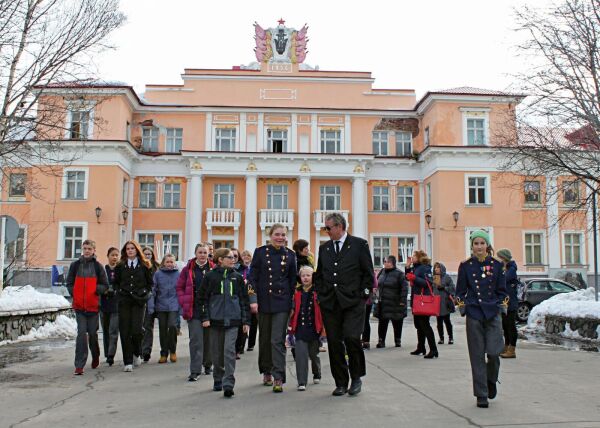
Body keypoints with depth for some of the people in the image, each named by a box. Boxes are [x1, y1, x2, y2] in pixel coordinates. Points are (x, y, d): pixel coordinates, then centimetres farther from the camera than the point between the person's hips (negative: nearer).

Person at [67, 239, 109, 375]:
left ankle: (95, 356, 36)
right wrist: (74, 294, -3)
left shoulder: (98, 266, 1)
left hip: (93, 305, 0)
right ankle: (79, 365, -3)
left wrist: (96, 289, -14)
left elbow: (105, 285, 4)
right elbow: (69, 283, 12)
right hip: (79, 305, 0)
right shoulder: (75, 265, 5)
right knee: (81, 333, -7)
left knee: (92, 333, 9)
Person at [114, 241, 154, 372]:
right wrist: (119, 291, 4)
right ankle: (128, 362, 7)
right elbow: (116, 282, 19)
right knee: (125, 332, -1)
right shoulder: (120, 266, 10)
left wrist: (146, 293, 1)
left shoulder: (144, 266, 7)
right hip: (124, 301, 2)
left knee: (136, 330, -10)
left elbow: (150, 283, 13)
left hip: (139, 302, -1)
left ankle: (136, 353, 20)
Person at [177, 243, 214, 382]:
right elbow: (180, 287, 8)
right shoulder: (188, 269, 4)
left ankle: (207, 364, 30)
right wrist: (184, 303, -2)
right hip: (194, 310, -1)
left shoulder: (214, 269, 3)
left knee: (208, 338, 12)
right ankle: (195, 370, -1)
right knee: (196, 340, -4)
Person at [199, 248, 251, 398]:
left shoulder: (237, 277, 7)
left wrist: (246, 320, 5)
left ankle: (228, 384, -10)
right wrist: (205, 317, -4)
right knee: (217, 352, 10)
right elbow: (203, 298, 4)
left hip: (232, 320, 0)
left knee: (229, 350, -11)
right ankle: (218, 380, 27)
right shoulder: (210, 276, 2)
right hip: (216, 319, 0)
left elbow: (244, 299, 9)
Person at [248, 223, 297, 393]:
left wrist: (293, 303, 5)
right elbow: (253, 277, 1)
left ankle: (278, 378, -5)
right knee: (265, 339, 12)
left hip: (282, 302, -1)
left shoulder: (290, 255, 4)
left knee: (278, 340, -7)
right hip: (263, 301, 1)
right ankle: (266, 371, 30)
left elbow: (293, 280, 9)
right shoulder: (260, 252, 1)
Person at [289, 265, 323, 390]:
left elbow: (322, 310, -2)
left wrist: (323, 326, -6)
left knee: (314, 354, 15)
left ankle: (317, 374, 41)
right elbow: (293, 310, 9)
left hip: (314, 328, -1)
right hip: (300, 328, 1)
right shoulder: (297, 292, 3)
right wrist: (291, 324, 5)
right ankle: (301, 382, -4)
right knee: (301, 354, -8)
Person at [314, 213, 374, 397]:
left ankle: (356, 377, 7)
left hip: (353, 302, -4)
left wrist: (363, 296, -3)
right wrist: (321, 295, 11)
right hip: (329, 303, 4)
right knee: (334, 343, 4)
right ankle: (341, 383, 16)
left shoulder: (359, 244, 3)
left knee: (351, 337, -16)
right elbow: (319, 274, 22)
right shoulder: (324, 248, 16)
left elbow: (368, 273, 2)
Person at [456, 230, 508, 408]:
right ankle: (481, 395, 10)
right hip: (474, 314, 0)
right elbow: (460, 291, 8)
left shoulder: (496, 265, 5)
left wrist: (501, 306, -1)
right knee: (477, 355, 0)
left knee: (493, 352, -7)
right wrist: (462, 306, -5)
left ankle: (491, 381, 26)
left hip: (493, 314, 0)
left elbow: (502, 290, 11)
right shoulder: (465, 266, 3)